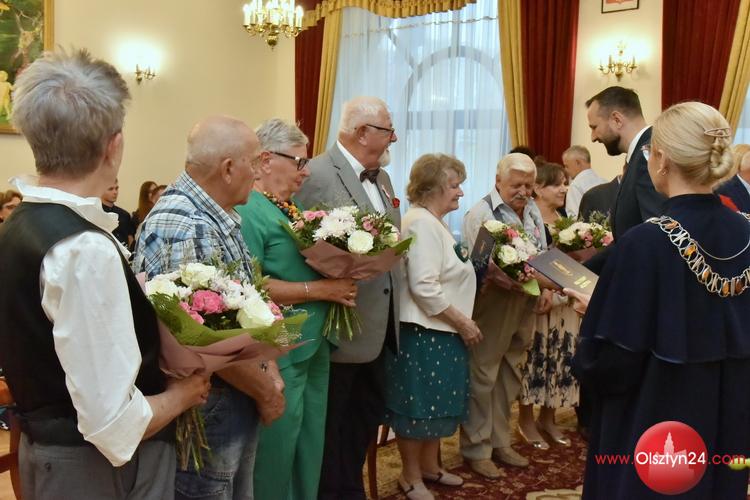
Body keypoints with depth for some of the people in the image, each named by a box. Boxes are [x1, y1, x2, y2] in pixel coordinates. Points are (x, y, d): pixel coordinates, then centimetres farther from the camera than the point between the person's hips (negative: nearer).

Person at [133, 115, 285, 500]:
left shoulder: (217, 217, 7)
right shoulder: (184, 228, -25)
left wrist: (267, 369, 3)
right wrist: (266, 392, -13)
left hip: (236, 398, 10)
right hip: (205, 407, -9)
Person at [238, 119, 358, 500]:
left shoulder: (293, 207, 11)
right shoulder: (248, 211, -15)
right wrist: (320, 289, -20)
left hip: (314, 347, 9)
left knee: (309, 448, 19)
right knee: (276, 451, 6)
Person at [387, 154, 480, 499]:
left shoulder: (434, 222, 15)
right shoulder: (422, 224, -18)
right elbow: (424, 286, -25)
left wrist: (459, 322, 16)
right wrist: (462, 322, -17)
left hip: (441, 331, 10)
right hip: (424, 332, -10)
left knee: (436, 402, 18)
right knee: (419, 403, 3)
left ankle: (429, 466, 33)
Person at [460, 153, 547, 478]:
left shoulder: (532, 211, 12)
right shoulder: (482, 213, -11)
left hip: (524, 306, 7)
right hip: (492, 304, -7)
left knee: (509, 377, 16)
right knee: (483, 377, 1)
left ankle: (499, 442, 30)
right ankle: (476, 449, 15)